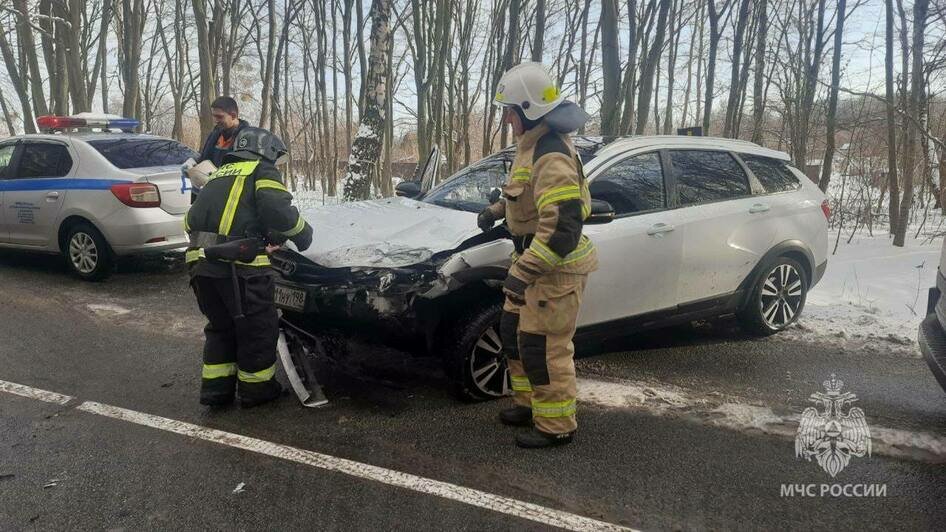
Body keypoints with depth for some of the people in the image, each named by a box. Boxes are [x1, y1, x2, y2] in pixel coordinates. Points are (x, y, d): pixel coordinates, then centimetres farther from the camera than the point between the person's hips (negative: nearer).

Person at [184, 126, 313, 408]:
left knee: (220, 325, 22)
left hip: (200, 262, 8)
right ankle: (256, 388, 19)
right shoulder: (262, 171, 6)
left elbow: (191, 219, 24)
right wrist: (303, 233, 3)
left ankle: (215, 387, 24)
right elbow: (277, 208, -12)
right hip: (239, 264, -7)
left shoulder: (218, 175, 28)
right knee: (258, 327, 8)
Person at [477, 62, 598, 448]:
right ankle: (530, 403, 35)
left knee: (543, 346, -2)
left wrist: (523, 272, -31)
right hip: (534, 258, 11)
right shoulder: (533, 144, 9)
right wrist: (496, 210, 20)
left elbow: (562, 228, -31)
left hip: (555, 268, -11)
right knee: (514, 331, 19)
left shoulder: (551, 157, -25)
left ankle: (556, 426, 14)